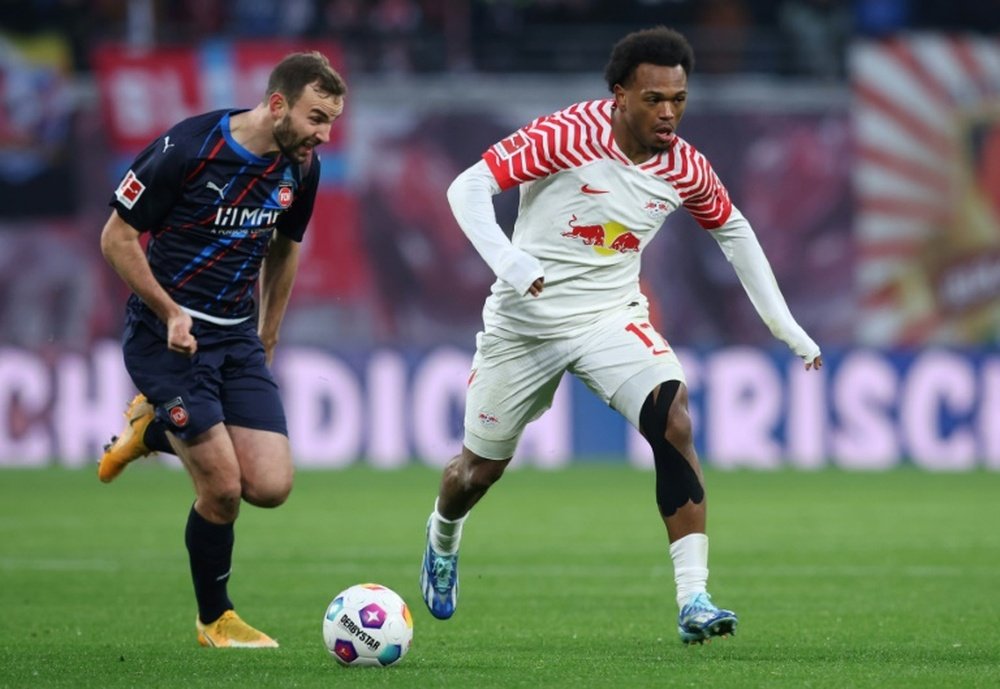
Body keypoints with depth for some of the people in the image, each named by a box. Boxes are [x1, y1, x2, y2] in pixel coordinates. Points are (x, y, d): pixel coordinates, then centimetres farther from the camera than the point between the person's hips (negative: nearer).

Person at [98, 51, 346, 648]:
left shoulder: (301, 167, 0)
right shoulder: (187, 149, -19)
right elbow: (117, 237, -10)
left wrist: (268, 338, 19)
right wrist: (171, 312, -17)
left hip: (237, 336, 6)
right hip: (168, 333, -6)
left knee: (271, 486, -7)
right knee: (223, 487, -12)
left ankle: (156, 430, 19)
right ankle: (215, 620, 12)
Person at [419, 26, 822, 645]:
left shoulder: (686, 169, -8)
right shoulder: (568, 135, -22)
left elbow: (733, 230, 12)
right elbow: (469, 186, -22)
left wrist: (785, 326, 11)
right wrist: (504, 257, -39)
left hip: (612, 316, 2)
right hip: (525, 321, -2)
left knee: (673, 424, -25)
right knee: (480, 469, 13)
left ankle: (693, 599, -26)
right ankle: (443, 538, 51)